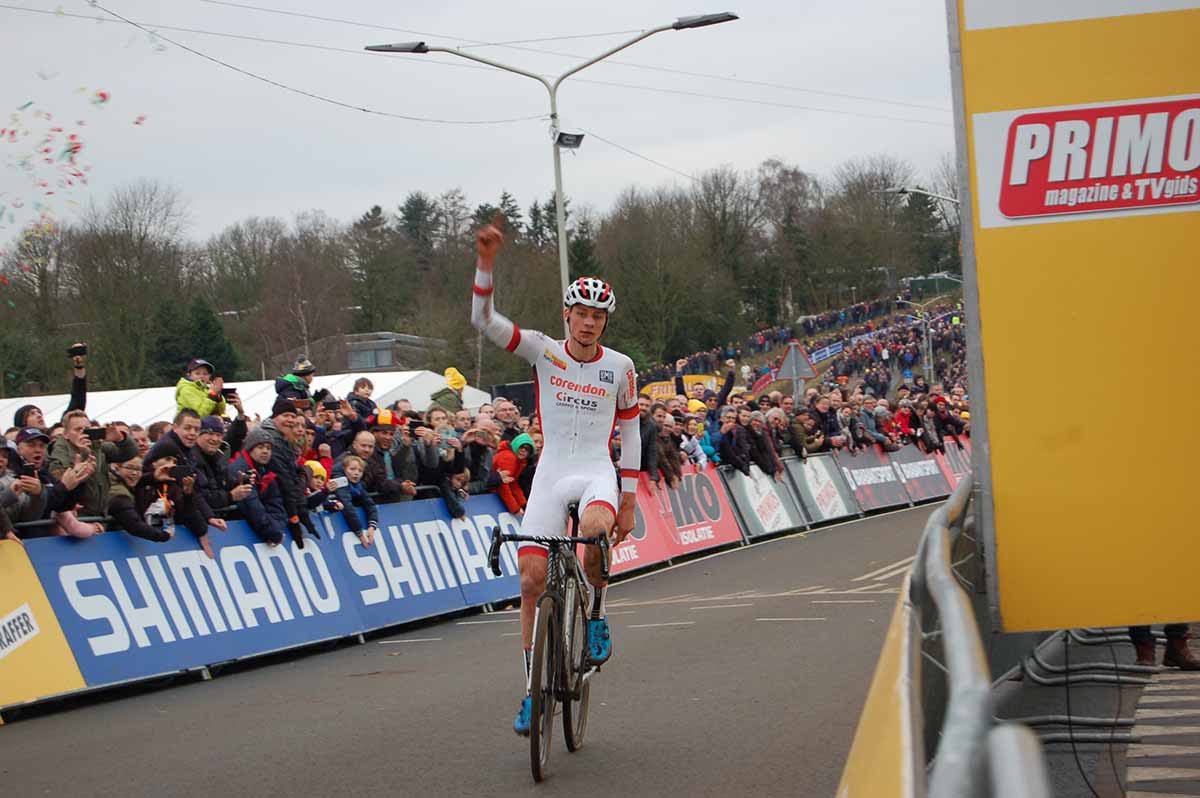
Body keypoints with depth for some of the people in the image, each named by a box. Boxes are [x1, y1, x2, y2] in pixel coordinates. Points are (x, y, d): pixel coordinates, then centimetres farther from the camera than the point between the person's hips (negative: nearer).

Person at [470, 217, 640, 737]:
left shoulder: (620, 367, 2)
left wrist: (629, 502, 8)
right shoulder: (543, 352, -1)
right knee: (532, 578, -7)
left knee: (595, 533, -36)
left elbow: (630, 431, 11)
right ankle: (533, 687, 8)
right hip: (551, 473, 1)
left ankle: (595, 611, -6)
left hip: (598, 473, -1)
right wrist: (486, 261, -27)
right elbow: (484, 320, -13)